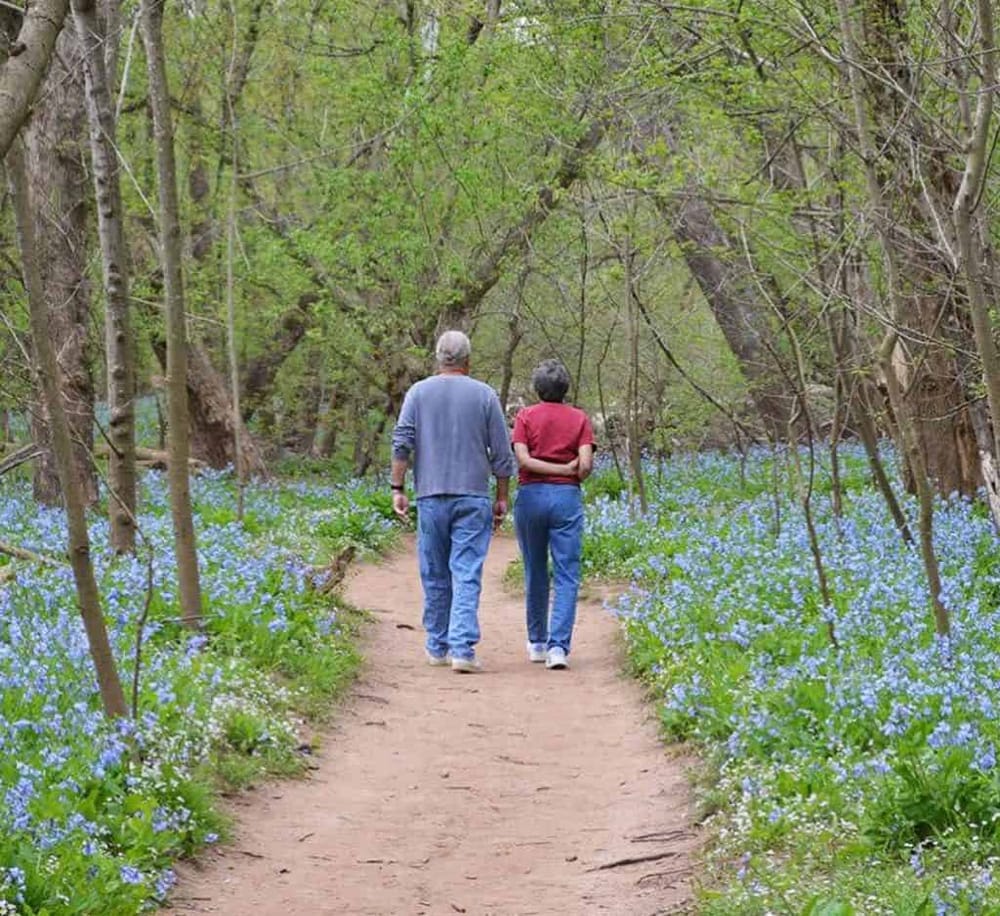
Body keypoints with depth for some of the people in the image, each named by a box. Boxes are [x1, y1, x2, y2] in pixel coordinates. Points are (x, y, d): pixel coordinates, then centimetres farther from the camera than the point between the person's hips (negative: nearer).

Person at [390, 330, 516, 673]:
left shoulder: (419, 393, 3)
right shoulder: (484, 395, 1)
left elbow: (402, 443, -4)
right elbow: (502, 453, 2)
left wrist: (398, 489, 0)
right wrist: (502, 497, 10)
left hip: (431, 496, 2)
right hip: (473, 497, -1)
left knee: (435, 576, 12)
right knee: (467, 574, -5)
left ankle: (438, 647, 20)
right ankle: (462, 648, -16)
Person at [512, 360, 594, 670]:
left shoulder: (525, 417, 3)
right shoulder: (579, 419, 3)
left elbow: (523, 459, -10)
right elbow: (586, 464, -7)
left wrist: (562, 469, -6)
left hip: (531, 495, 1)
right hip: (567, 497, -1)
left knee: (535, 574, 14)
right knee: (567, 577, -2)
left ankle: (537, 643, 23)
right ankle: (558, 645, -15)